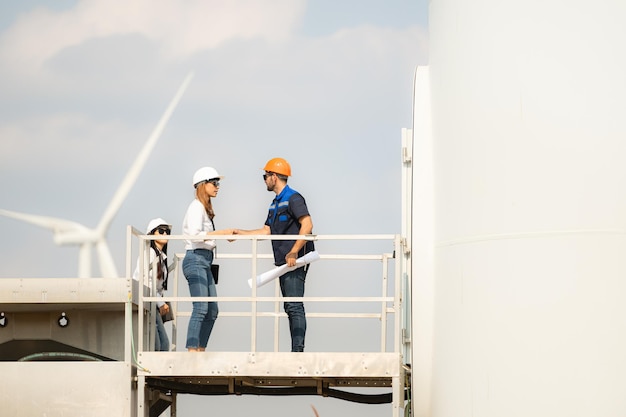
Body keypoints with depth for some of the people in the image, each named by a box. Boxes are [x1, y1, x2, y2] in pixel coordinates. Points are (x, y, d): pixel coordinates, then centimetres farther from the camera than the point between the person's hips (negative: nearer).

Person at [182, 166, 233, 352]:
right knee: (200, 308, -16)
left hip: (204, 261, 10)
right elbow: (195, 235, -20)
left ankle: (200, 350, 10)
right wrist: (221, 233, -18)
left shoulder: (205, 208, 20)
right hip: (195, 260, -10)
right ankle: (192, 350, -19)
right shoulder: (196, 207, -9)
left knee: (212, 311, 8)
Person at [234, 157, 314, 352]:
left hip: (295, 262, -10)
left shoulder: (293, 198, -10)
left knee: (294, 307, -13)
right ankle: (295, 351, 9)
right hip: (284, 262, 10)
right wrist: (239, 233, 24)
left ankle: (298, 349, -17)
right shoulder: (275, 204, 21)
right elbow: (266, 231, 25)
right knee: (290, 308, 8)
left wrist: (293, 252, -22)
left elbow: (307, 225, -20)